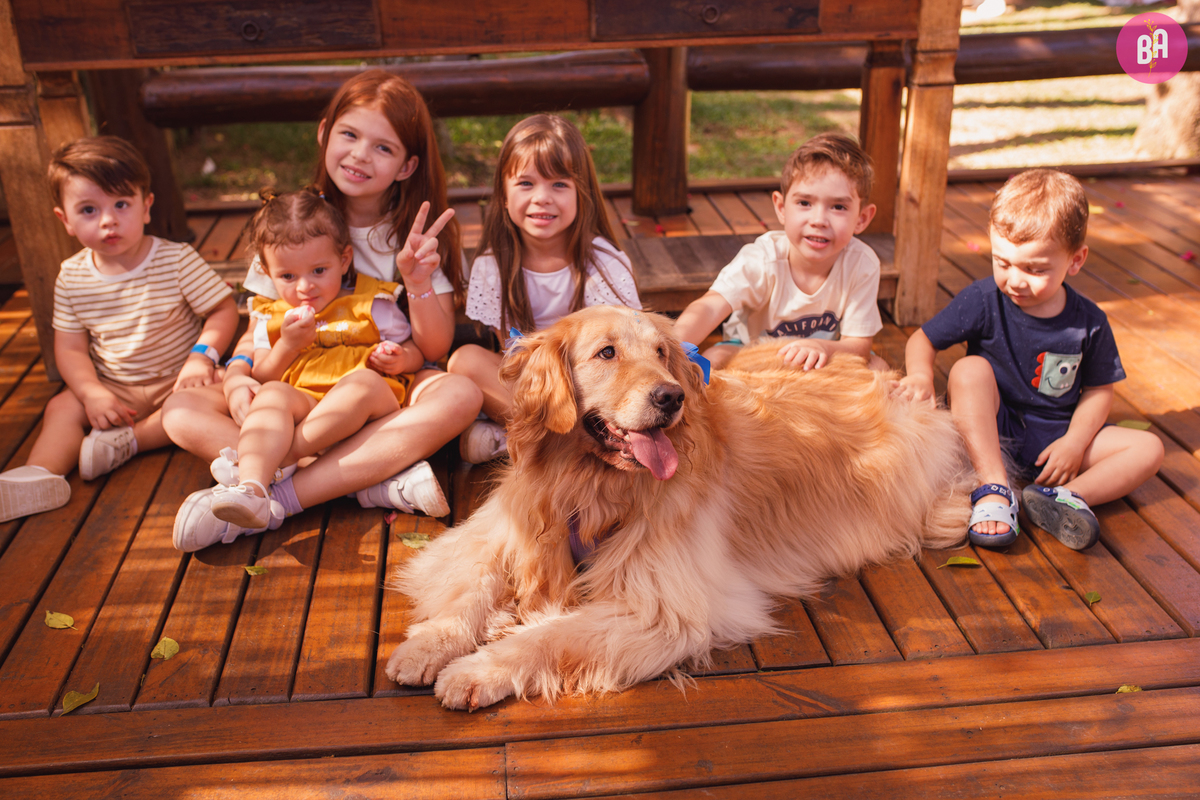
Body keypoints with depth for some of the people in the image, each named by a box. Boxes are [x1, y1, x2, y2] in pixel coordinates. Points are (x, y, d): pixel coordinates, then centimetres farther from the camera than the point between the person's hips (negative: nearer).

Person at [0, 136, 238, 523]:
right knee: (62, 407, -15)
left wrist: (201, 355, -26)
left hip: (177, 379, -3)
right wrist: (92, 392, -19)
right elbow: (70, 348, -1)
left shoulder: (178, 260, -12)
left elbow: (224, 309, -9)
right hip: (115, 389, 3)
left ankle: (125, 441, -24)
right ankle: (41, 474, -35)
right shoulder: (72, 277, -2)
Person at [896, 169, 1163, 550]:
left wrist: (1075, 442, -14)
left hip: (1058, 435, 3)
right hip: (992, 434, -2)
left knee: (1148, 449, -12)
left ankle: (1067, 496, -33)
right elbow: (923, 340, -6)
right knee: (969, 370, -31)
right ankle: (995, 488, -35)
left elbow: (1098, 390, 2)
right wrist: (921, 375, -29)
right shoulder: (982, 301, -11)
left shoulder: (1089, 322, -5)